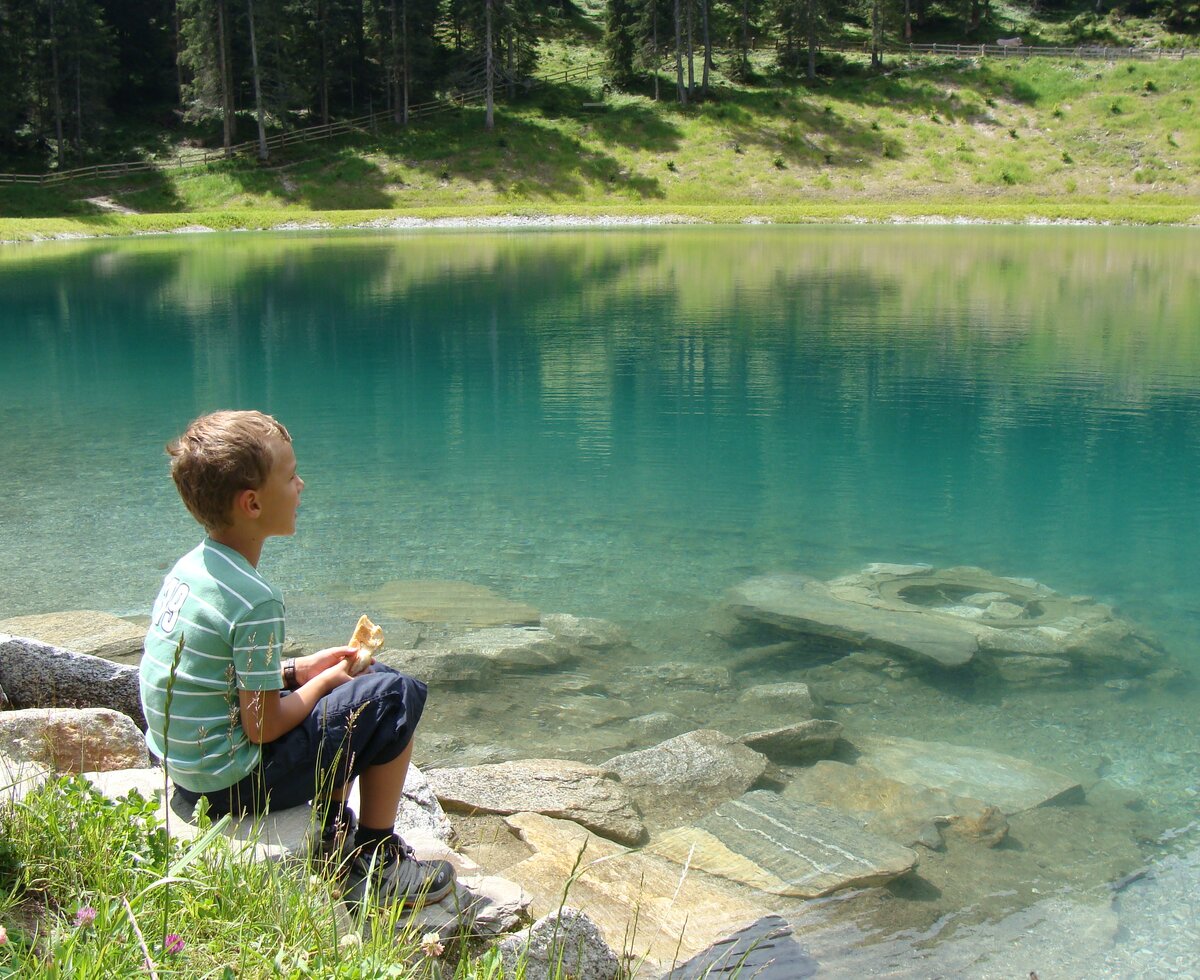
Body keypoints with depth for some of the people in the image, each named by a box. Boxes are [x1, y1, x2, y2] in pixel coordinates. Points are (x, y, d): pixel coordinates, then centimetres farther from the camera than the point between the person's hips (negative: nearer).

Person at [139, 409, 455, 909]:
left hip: (183, 765, 9)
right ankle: (376, 864, 8)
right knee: (396, 695, -5)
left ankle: (333, 836, 27)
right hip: (232, 783, -9)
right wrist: (324, 680, -5)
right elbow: (263, 726, -22)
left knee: (366, 676, 22)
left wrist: (299, 668, 8)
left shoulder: (191, 566, 2)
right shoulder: (255, 599, -26)